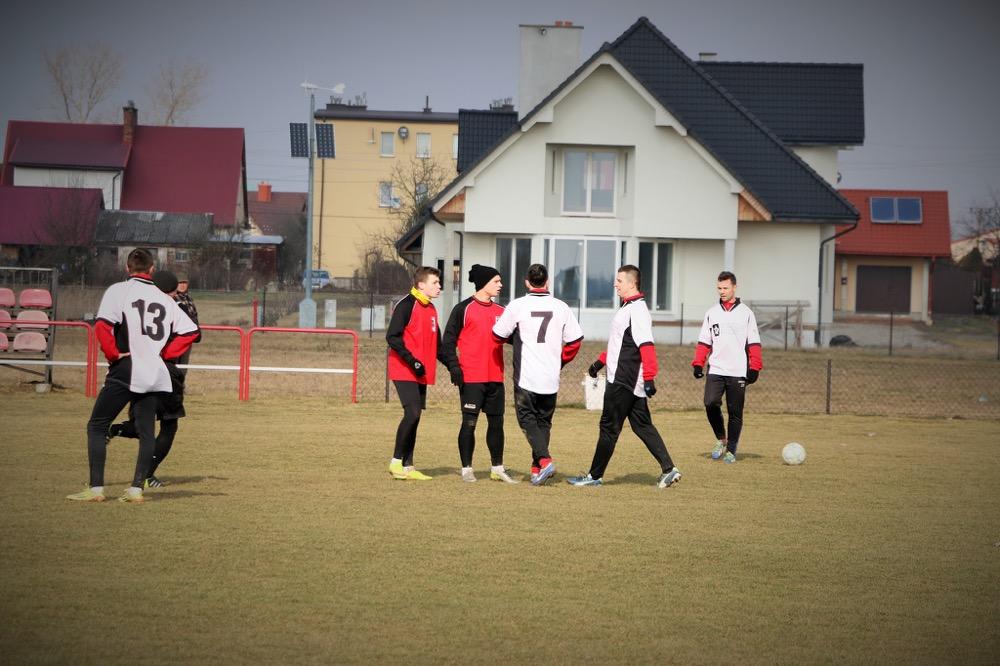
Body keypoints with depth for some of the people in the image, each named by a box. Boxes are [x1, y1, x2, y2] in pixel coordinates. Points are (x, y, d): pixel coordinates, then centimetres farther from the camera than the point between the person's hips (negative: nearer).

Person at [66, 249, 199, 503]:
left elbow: (103, 325, -16)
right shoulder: (164, 298, 11)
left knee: (97, 426, 2)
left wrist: (113, 354, -6)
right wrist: (165, 353, 11)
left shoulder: (119, 290, -2)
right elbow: (190, 330, 9)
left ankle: (96, 488, -5)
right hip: (155, 374, 4)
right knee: (146, 430, 11)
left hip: (125, 371, -4)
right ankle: (137, 488, 6)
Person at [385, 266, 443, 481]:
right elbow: (392, 337, -16)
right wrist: (412, 361, -21)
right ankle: (396, 462, -9)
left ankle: (407, 467, 12)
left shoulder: (431, 310, 16)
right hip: (404, 372, -9)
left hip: (421, 374, 9)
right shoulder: (406, 306, -10)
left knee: (414, 416, 8)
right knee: (412, 413, -17)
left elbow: (436, 343, 23)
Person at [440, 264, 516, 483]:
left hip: (495, 378, 6)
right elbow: (448, 340, -4)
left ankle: (497, 468, 19)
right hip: (471, 378, -6)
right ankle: (466, 469, 3)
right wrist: (454, 366, -14)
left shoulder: (501, 311, 14)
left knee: (496, 422, 10)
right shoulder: (464, 309, -3)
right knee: (469, 422, -4)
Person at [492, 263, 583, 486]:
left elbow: (499, 335, 1)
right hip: (551, 377, 3)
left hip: (525, 376, -3)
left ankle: (544, 459, -17)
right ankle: (536, 468, 14)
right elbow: (575, 341, 3)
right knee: (544, 420, 14)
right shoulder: (561, 307, 1)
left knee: (527, 418, 4)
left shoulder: (517, 305, -7)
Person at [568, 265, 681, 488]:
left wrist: (649, 377, -29)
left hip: (623, 381, -10)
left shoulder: (637, 310, -16)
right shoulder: (627, 308, 16)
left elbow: (646, 345, -24)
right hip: (631, 383, 10)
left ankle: (595, 476, 5)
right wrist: (601, 361, 24)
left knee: (609, 427, -2)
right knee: (642, 426, 10)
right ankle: (668, 470, 8)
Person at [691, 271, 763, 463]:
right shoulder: (712, 313, 10)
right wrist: (698, 364, 0)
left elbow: (754, 344, 2)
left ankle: (731, 450, 13)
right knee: (711, 403, -16)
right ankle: (721, 439, 5)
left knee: (735, 412, 2)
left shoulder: (746, 313, 3)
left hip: (738, 372, -1)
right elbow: (704, 342, 11)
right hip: (715, 370, 1)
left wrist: (754, 368, -6)